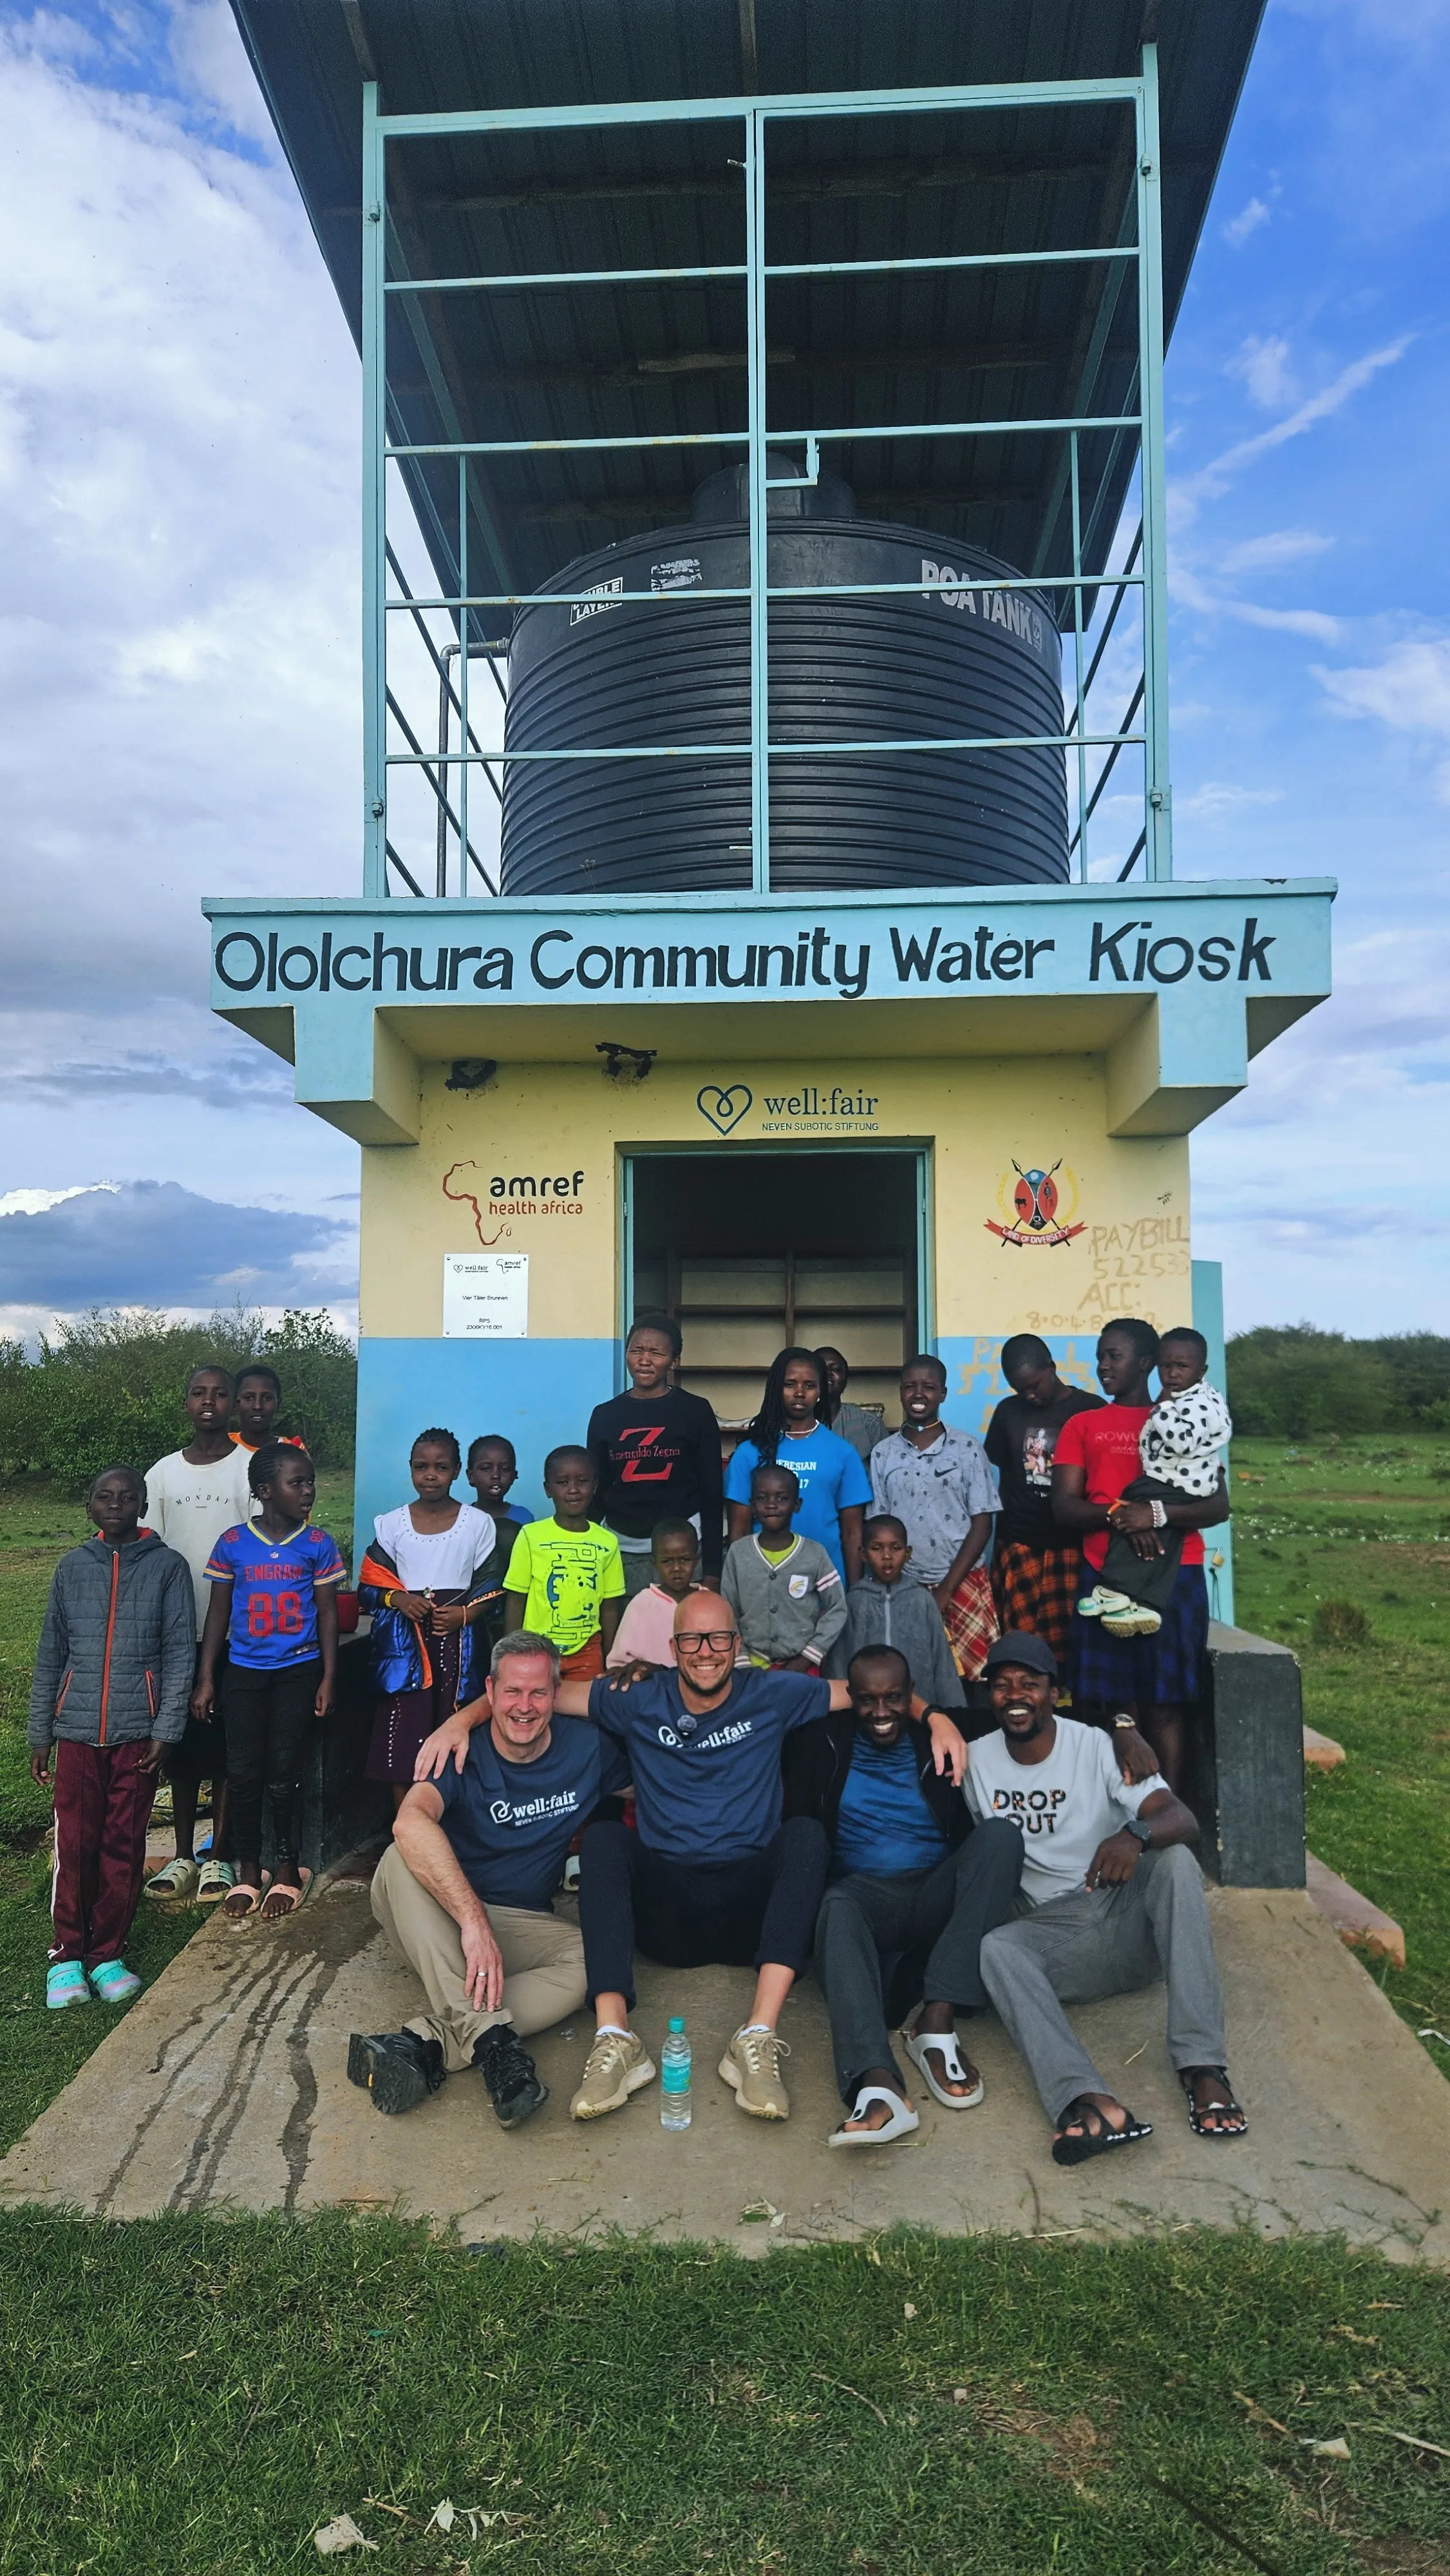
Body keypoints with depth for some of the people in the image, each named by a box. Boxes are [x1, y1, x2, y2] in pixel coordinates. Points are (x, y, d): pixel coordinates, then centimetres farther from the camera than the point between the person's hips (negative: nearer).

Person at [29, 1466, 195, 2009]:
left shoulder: (168, 1566, -2)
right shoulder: (72, 1567, 6)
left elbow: (180, 1653, -3)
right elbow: (50, 1656, 10)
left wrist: (167, 1729, -9)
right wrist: (39, 1734, 9)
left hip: (138, 1730, -1)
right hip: (78, 1729, 2)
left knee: (124, 1845, 6)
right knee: (74, 1845, 3)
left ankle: (107, 1954, 18)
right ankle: (67, 1955, 17)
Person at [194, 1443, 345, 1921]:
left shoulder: (318, 1546, -3)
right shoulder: (232, 1544, -3)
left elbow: (328, 1614, 0)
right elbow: (218, 1613, 3)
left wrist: (328, 1679, -3)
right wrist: (205, 1679, 2)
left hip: (298, 1672, -1)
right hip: (244, 1672, 1)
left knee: (283, 1774, 3)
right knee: (243, 1772, 5)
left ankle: (287, 1868, 19)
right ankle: (248, 1870, 21)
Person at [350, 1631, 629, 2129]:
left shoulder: (587, 1747, -5)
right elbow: (410, 1822, -34)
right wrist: (474, 1920, -43)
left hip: (524, 1927, 2)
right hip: (442, 1920, -1)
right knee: (401, 1863, -32)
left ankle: (427, 2042, -36)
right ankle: (491, 2040, -41)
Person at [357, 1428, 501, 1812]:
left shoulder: (478, 1524, 2)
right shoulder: (391, 1524, 4)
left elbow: (492, 1586, 4)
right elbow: (369, 1586, 7)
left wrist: (465, 1613, -13)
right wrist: (398, 1599, -13)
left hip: (458, 1644, 0)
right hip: (404, 1644, 1)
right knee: (401, 1741, 0)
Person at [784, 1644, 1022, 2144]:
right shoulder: (825, 1743, 9)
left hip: (938, 1896, 1)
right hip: (866, 1894, -1)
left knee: (1000, 1835, -27)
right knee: (837, 1905, -37)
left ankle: (937, 2021, -35)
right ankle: (877, 2084, -57)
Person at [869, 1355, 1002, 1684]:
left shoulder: (968, 1448, 0)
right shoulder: (883, 1453, 5)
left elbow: (982, 1523, -2)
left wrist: (946, 1588, -8)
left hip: (963, 1586, -1)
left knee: (967, 1675, 0)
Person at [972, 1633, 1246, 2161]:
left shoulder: (1098, 1746, -5)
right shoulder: (977, 1760, 3)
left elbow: (1183, 1820, -17)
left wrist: (1136, 1834, -39)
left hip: (1128, 1918, -1)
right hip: (1053, 1934, 1)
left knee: (1176, 1860, -30)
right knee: (993, 1947, -30)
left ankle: (1202, 2064, -33)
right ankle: (1086, 2100, -51)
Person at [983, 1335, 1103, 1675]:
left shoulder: (1092, 1410, 1)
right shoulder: (1008, 1411, 11)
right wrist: (1005, 1526, 11)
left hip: (1072, 1547, -2)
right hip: (1017, 1547, 3)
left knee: (1068, 1646, -5)